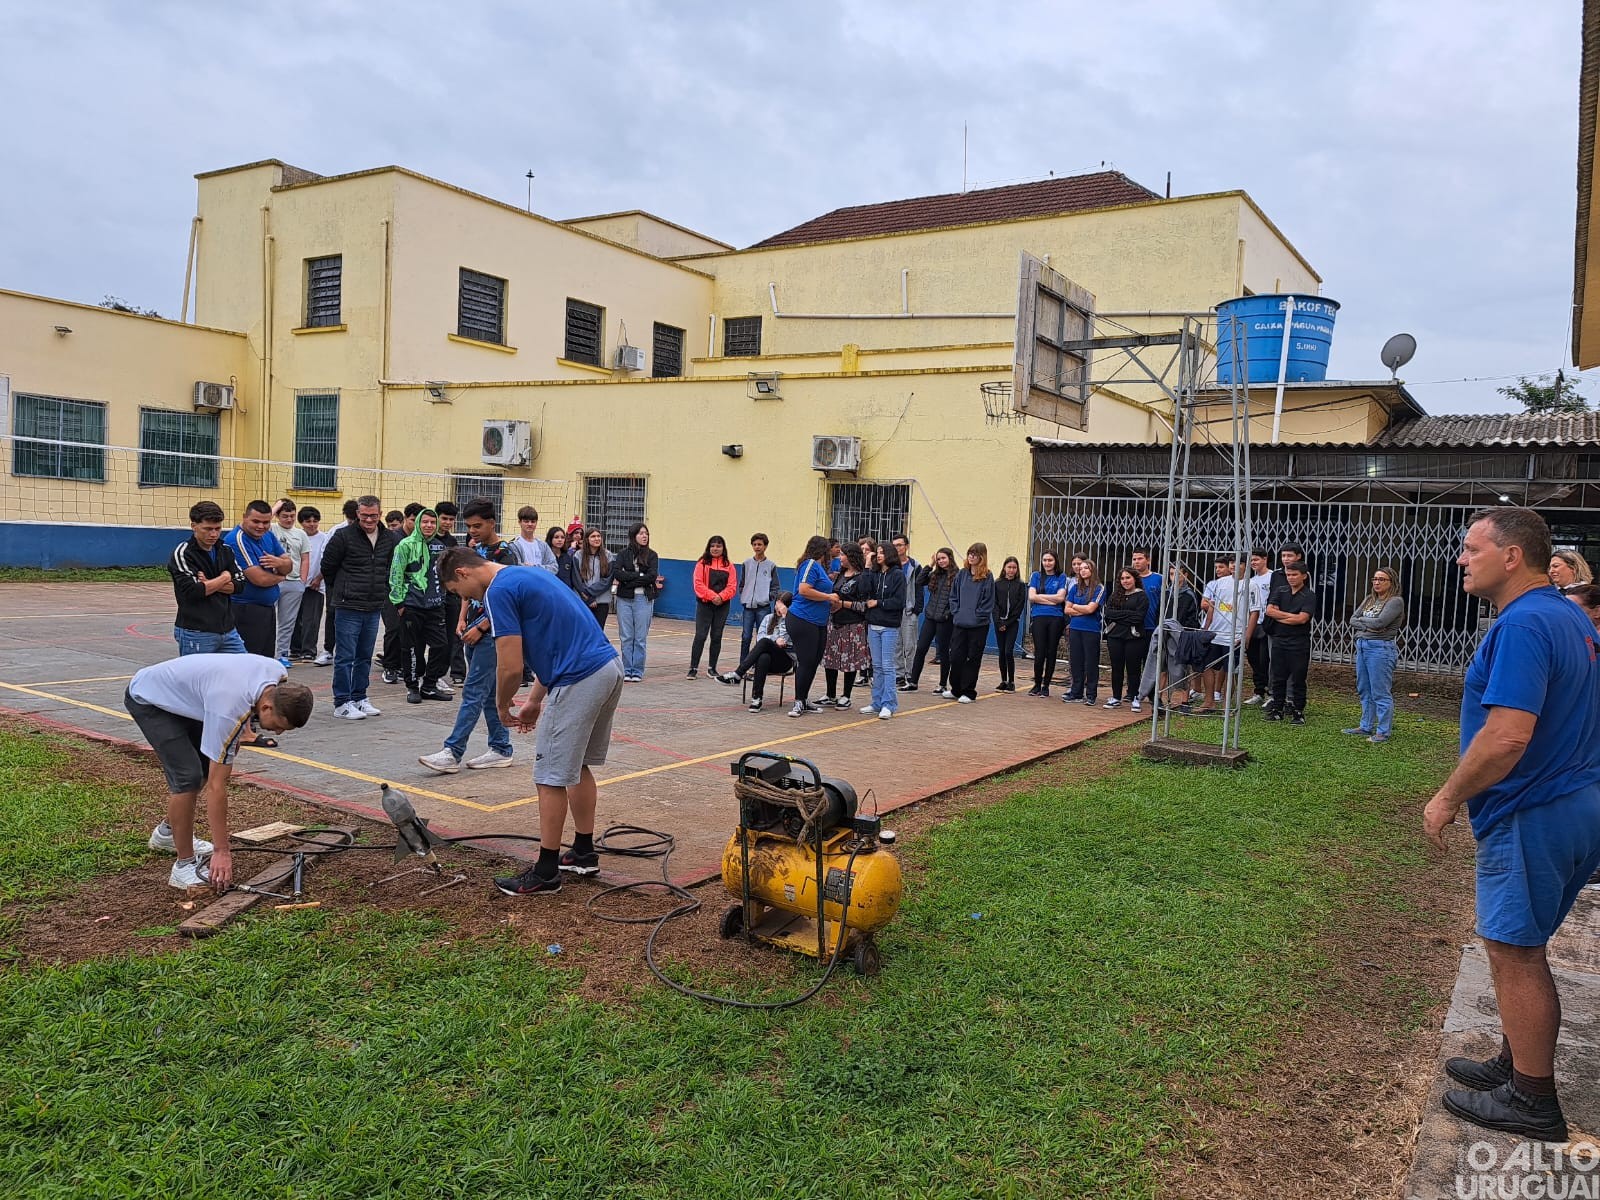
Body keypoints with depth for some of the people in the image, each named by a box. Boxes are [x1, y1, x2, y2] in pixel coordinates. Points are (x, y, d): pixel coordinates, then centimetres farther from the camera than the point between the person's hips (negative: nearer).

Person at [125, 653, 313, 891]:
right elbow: (217, 786, -31)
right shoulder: (230, 709, -37)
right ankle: (185, 864, -5)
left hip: (180, 696, 9)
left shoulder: (278, 675, -19)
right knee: (188, 775, -18)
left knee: (207, 768, 14)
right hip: (147, 700, -8)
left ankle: (168, 833, 36)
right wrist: (222, 851, -26)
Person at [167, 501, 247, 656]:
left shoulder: (225, 551, 11)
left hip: (228, 630, 6)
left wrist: (210, 584, -11)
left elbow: (240, 583, 4)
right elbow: (192, 591, -18)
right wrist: (224, 578, -5)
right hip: (196, 634, -6)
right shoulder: (182, 553, -7)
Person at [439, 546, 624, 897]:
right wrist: (534, 701, 27)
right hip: (609, 668, 10)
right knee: (577, 766, 22)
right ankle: (584, 853, 31)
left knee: (552, 776, 2)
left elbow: (511, 667, -13)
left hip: (579, 681, -10)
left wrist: (503, 706, 7)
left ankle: (546, 873, 11)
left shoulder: (499, 590, -9)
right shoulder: (527, 577, 20)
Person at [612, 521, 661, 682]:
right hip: (625, 599, 1)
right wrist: (640, 576, -13)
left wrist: (628, 579, -10)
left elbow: (652, 576, -10)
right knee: (626, 637, 2)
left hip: (644, 599, -1)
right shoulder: (623, 553, 7)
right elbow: (616, 573, -9)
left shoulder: (652, 555, 5)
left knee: (640, 637, 1)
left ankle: (637, 671, 8)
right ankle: (627, 671, 9)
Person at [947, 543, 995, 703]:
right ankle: (956, 689, 19)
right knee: (955, 656, 4)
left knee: (973, 658, 3)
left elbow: (988, 601, -6)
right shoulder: (961, 574, 8)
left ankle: (968, 692, 11)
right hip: (959, 624, 4)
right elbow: (953, 595, 13)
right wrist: (956, 612, 3)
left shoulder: (987, 576, -5)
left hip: (978, 625, -4)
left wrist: (977, 616, -9)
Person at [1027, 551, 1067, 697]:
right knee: (1039, 653, -5)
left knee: (1051, 653, 3)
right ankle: (1037, 684, 11)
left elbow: (1060, 597, -5)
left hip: (1056, 618, 0)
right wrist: (1052, 600, -6)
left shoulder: (1061, 578, 9)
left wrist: (1040, 596, -3)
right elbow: (1031, 597, -2)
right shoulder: (1036, 576, 11)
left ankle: (1046, 686, 13)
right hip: (1039, 617, 0)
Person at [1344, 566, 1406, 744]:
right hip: (1362, 646, 8)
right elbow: (1352, 620, 8)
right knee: (1364, 690, 13)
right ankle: (1366, 727, 23)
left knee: (1380, 693, -4)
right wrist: (1368, 626, -10)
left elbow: (1379, 622, -18)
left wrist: (1361, 619, -1)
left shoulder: (1395, 601, -6)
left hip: (1381, 648, -8)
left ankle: (1383, 732, 1)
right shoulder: (1369, 599, 15)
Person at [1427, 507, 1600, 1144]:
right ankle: (1517, 1063, 32)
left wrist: (1448, 797, -16)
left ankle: (1532, 1101, 14)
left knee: (1513, 950, 2)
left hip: (1532, 815, -10)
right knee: (1519, 946, 20)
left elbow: (1507, 736, -29)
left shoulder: (1523, 625, -22)